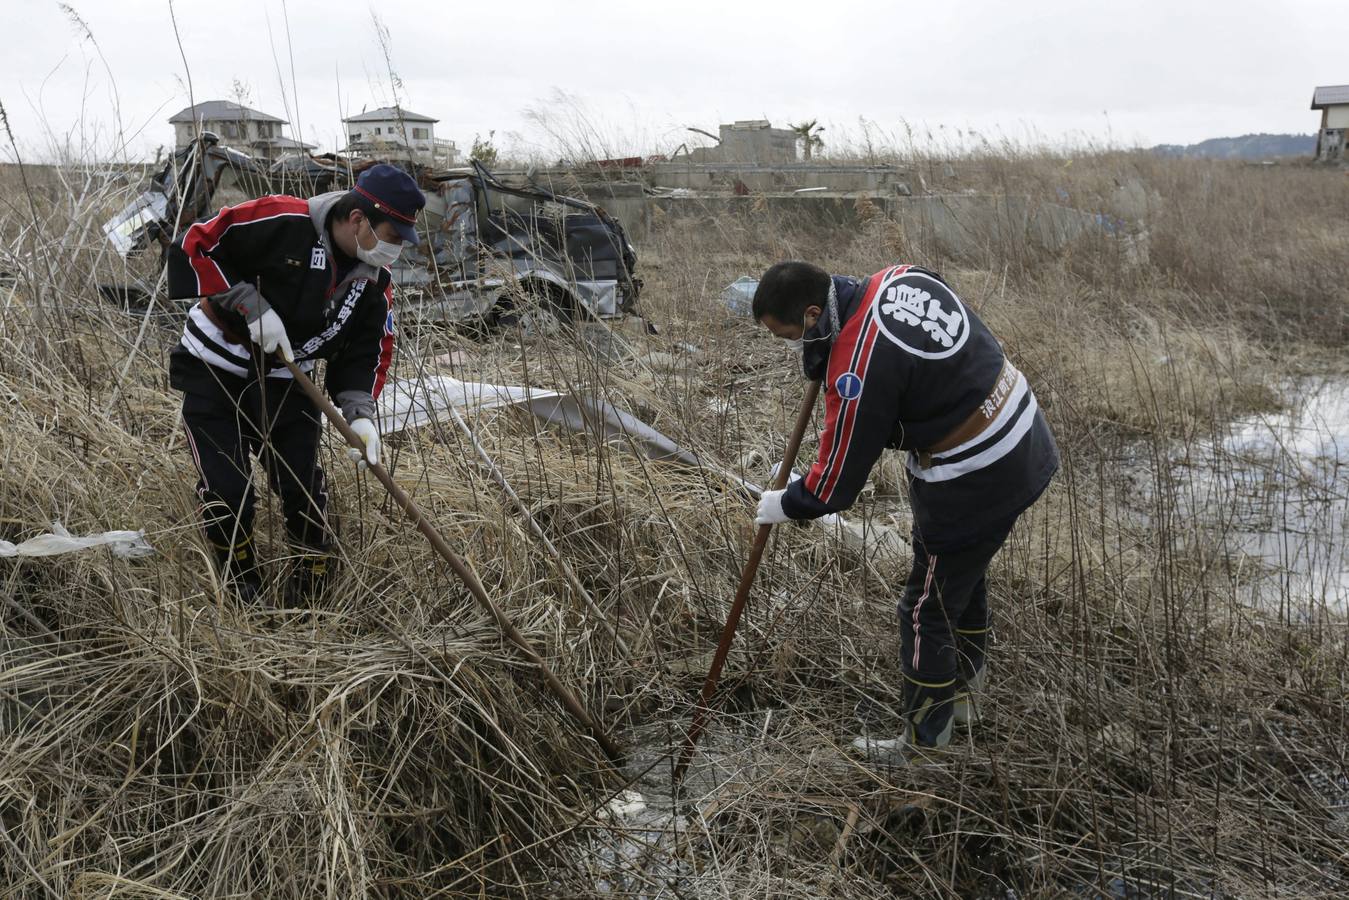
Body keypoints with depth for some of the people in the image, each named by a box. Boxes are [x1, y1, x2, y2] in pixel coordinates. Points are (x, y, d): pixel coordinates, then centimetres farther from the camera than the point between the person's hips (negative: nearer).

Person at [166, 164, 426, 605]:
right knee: (226, 495, -6)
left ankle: (315, 592, 24)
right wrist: (250, 307, -26)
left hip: (285, 382, 5)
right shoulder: (281, 222, -24)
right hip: (214, 373, -4)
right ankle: (241, 592, 19)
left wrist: (359, 412, -15)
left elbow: (366, 351, 1)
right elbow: (196, 245, -20)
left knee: (304, 489, 2)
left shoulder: (375, 283, -5)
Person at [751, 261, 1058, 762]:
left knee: (927, 612, 8)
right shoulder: (901, 276, -3)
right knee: (967, 577, 29)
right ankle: (961, 691, 51)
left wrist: (785, 505, 2)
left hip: (972, 490, -10)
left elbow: (837, 481, -18)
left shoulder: (858, 372, -28)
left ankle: (924, 744, 27)